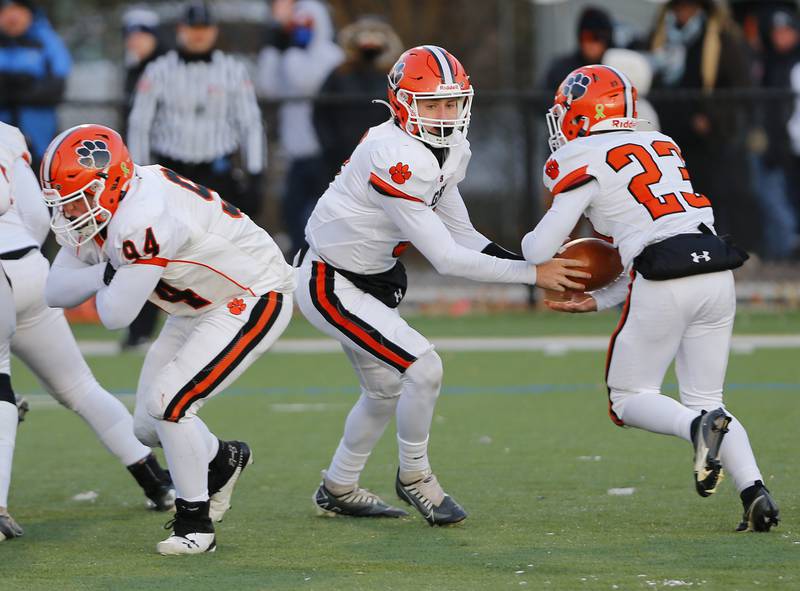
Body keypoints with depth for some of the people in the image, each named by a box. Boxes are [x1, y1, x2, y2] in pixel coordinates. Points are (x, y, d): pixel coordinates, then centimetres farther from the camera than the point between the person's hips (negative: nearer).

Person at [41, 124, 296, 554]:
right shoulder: (96, 211, -5)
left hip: (254, 300, -10)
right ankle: (223, 460, 38)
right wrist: (109, 272, -20)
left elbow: (116, 315, -30)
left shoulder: (142, 220, -35)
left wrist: (107, 281, -9)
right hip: (202, 306, 10)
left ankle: (195, 524, -5)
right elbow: (56, 291, -4)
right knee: (149, 426, 9)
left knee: (168, 402, -20)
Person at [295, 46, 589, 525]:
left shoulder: (449, 151, -2)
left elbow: (462, 234, 4)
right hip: (331, 286, -10)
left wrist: (536, 267, -9)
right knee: (423, 369, -19)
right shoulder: (396, 159, -31)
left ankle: (338, 490, 40)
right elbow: (446, 258, -30)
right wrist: (533, 274, -28)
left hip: (370, 278, 10)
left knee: (386, 389, 22)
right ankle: (414, 476, 3)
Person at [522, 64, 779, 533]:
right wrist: (600, 300, 26)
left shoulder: (584, 162, 2)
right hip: (717, 272, 6)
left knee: (629, 397, 11)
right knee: (705, 400, 15)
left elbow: (539, 252, 1)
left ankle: (698, 426, -19)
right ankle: (754, 490, -7)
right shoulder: (662, 146, 22)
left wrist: (529, 242, 26)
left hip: (664, 283, -6)